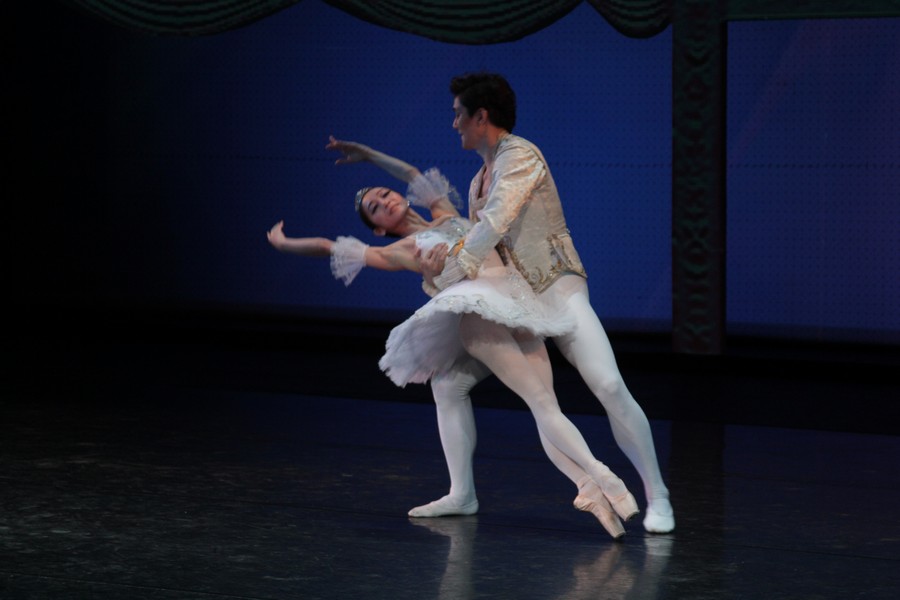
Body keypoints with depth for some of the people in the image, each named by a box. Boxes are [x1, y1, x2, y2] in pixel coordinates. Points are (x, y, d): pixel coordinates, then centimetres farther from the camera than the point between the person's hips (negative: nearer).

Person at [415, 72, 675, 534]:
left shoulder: (519, 156, -11)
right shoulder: (479, 183, 17)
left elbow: (493, 227, -22)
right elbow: (477, 249, 14)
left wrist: (447, 276, -20)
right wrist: (442, 258, -9)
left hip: (558, 290, -9)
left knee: (609, 386, -23)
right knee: (451, 382, 3)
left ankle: (657, 499, -15)